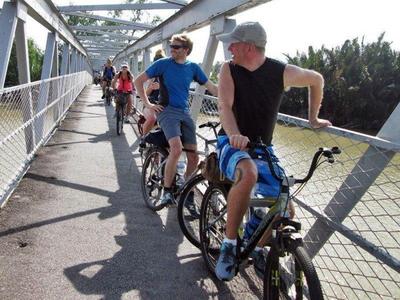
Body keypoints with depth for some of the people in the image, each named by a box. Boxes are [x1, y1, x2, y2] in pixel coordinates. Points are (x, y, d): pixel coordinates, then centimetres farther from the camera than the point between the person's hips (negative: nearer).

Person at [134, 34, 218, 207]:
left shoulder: (193, 67, 8)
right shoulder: (163, 64, 0)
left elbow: (211, 87, 12)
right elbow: (138, 81, 3)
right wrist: (148, 104, -3)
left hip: (185, 113, 4)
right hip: (167, 110, -4)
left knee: (194, 157, -2)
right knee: (176, 149, -28)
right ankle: (167, 191, -12)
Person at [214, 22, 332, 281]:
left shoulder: (282, 72, -7)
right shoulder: (229, 69, -8)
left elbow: (317, 79, 10)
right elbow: (224, 105, -22)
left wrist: (313, 118, 15)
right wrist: (234, 135, -42)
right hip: (233, 143, -2)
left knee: (285, 210, -7)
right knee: (248, 173, -38)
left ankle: (258, 249, 22)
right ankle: (229, 245, -22)